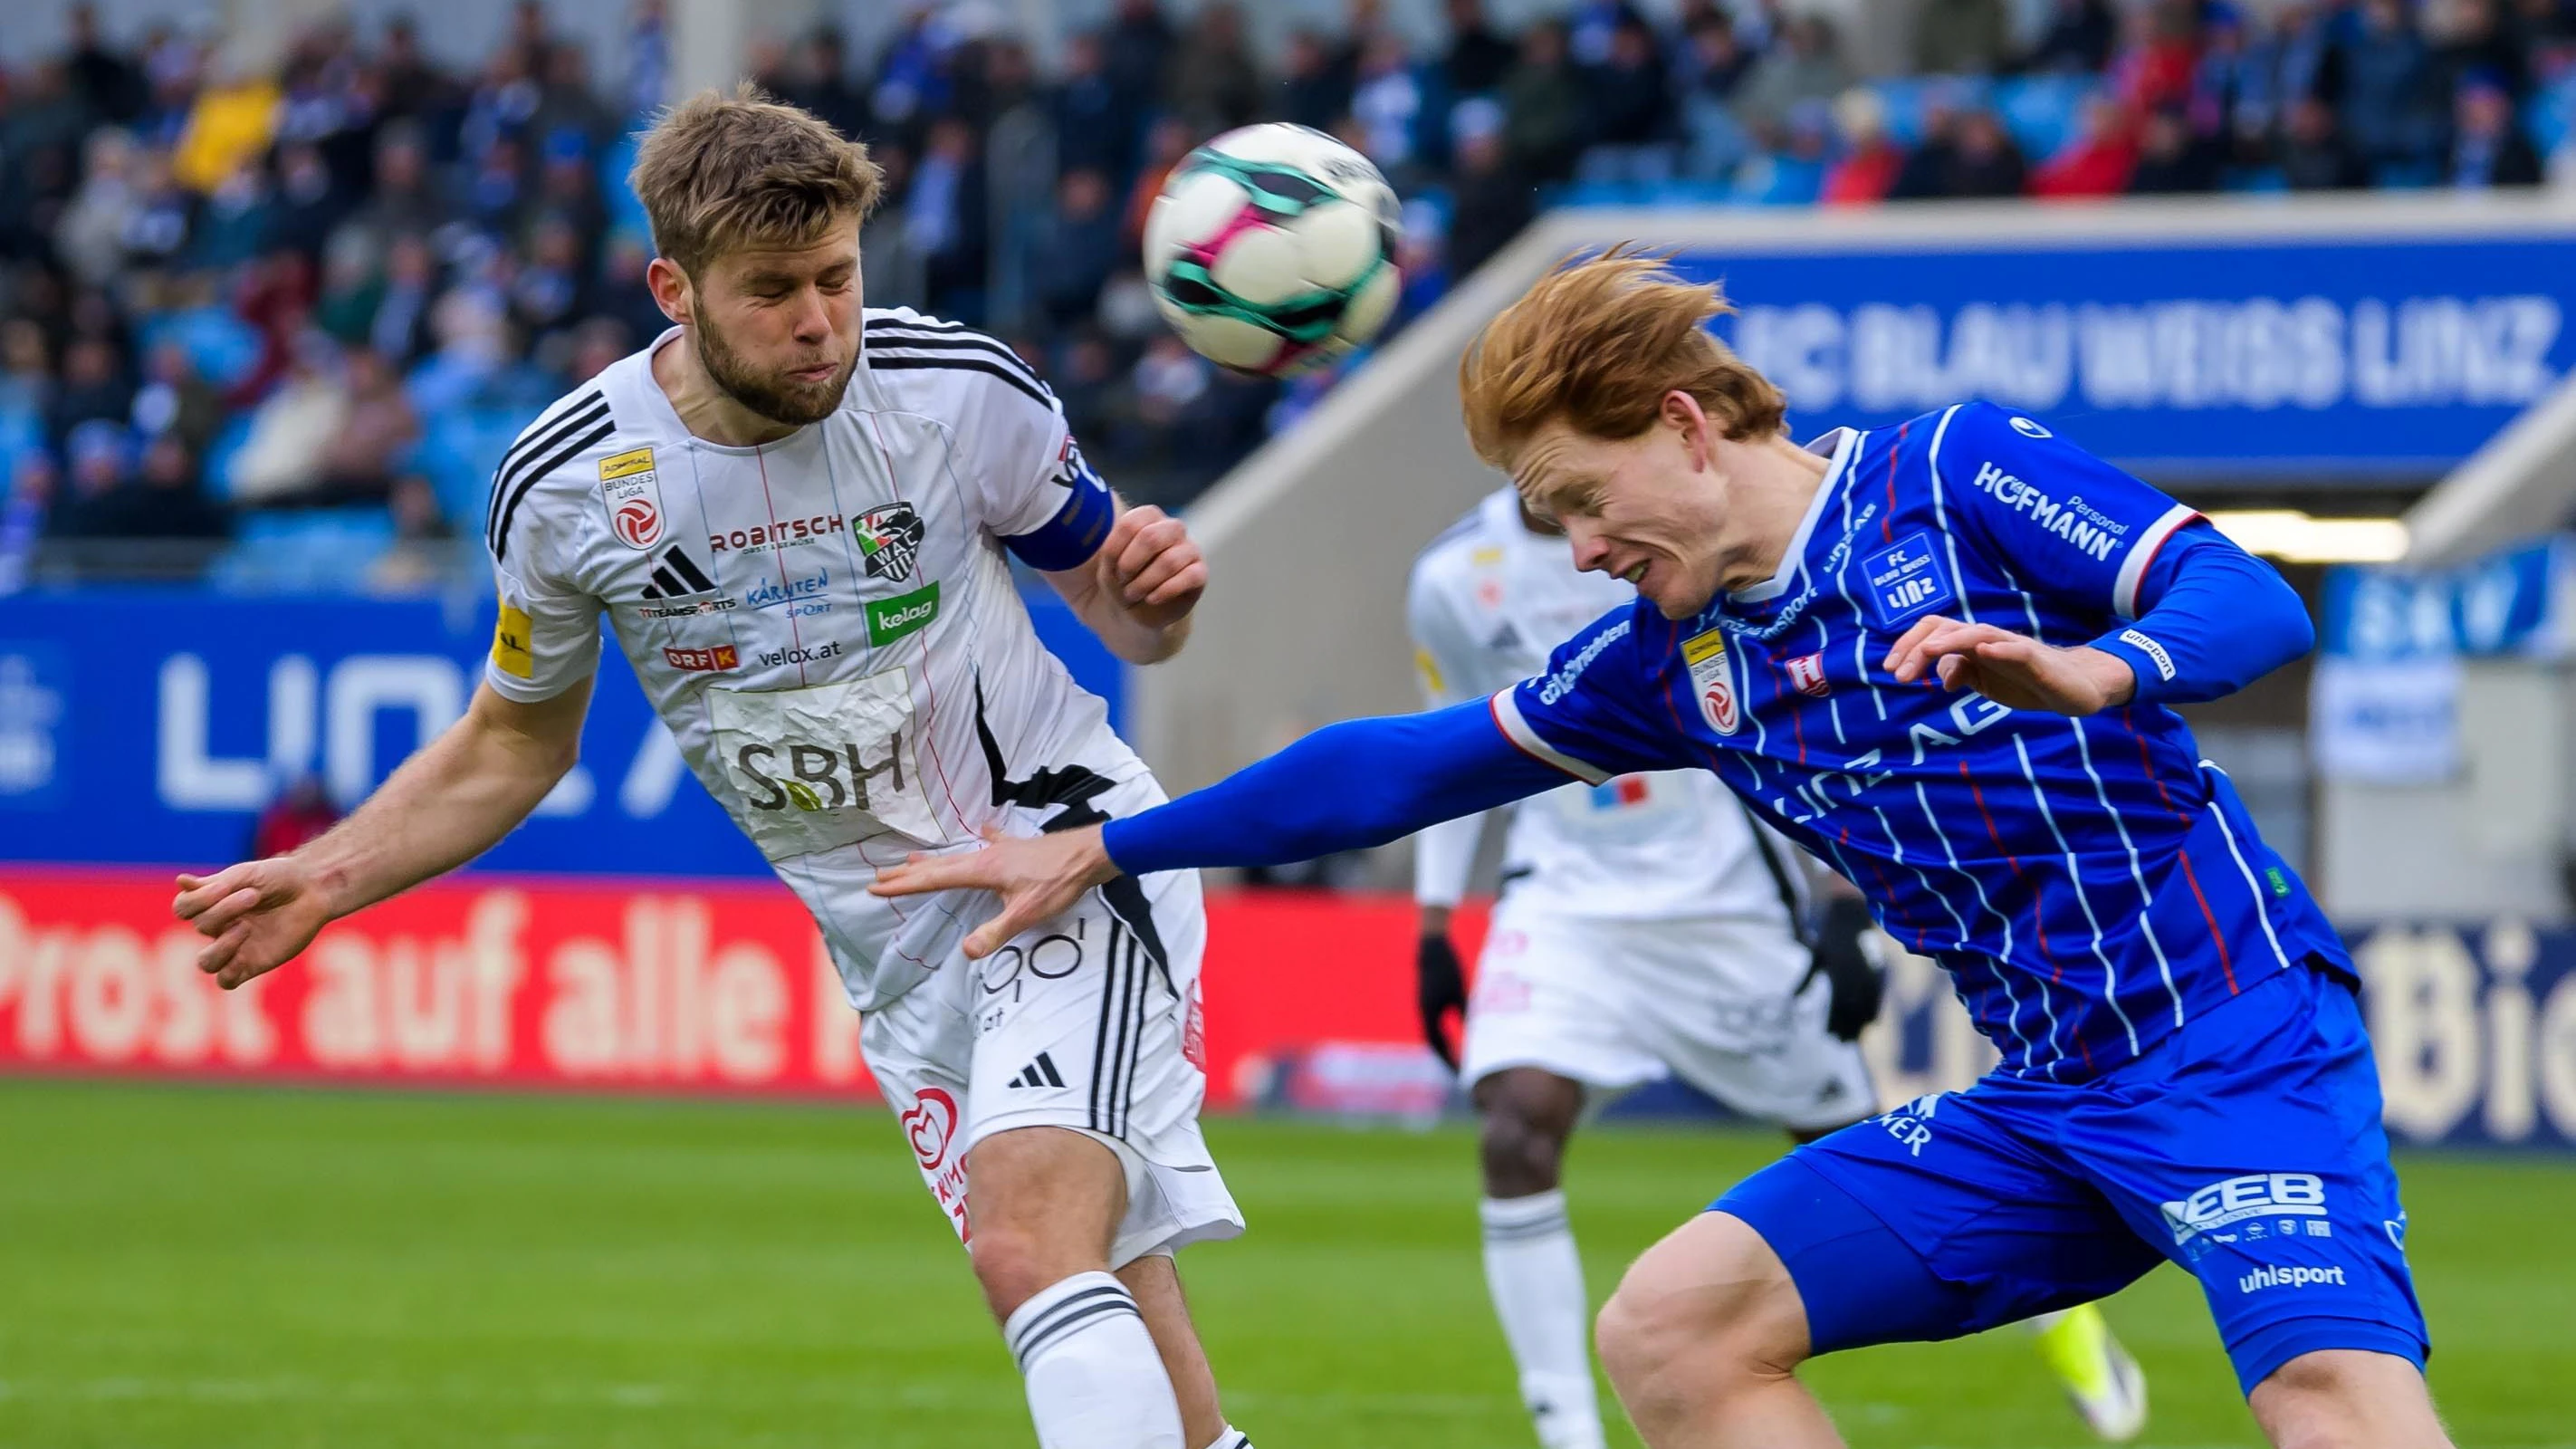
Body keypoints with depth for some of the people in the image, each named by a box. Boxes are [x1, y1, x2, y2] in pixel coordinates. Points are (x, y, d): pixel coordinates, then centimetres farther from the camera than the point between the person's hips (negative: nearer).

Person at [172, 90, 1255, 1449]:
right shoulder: (564, 487, -8)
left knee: (1031, 1249, -24)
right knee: (1102, 1313, 4)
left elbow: (1109, 597, 4)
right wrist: (323, 878, -1)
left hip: (1068, 851, -4)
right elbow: (513, 744, 10)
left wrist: (1150, 588, -20)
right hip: (899, 947, 4)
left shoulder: (962, 392, -13)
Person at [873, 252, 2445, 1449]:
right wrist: (1103, 852, 23)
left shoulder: (1956, 476, -6)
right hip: (2042, 1097, 7)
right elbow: (1403, 764, 19)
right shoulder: (1672, 661, 12)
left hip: (2239, 1040, -7)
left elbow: (2254, 603, -15)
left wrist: (2087, 671, -35)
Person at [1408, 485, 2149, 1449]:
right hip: (1566, 901, 2)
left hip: (1723, 904, -2)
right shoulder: (1452, 580, -2)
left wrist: (1844, 912, -10)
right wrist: (1433, 930, 11)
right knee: (1515, 1133, -21)